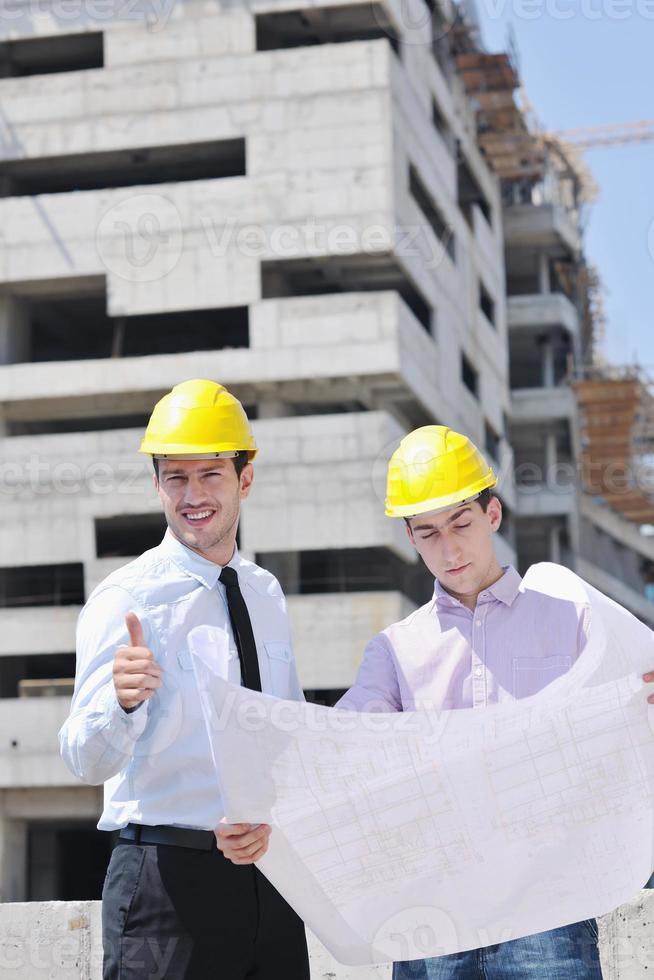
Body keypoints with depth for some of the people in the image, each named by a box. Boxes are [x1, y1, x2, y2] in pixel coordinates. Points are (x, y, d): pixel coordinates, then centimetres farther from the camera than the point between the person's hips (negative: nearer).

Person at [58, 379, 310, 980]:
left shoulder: (266, 595, 10)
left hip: (269, 871, 5)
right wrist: (123, 700, -39)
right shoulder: (125, 600, -8)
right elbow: (87, 761, -18)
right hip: (167, 879, -5)